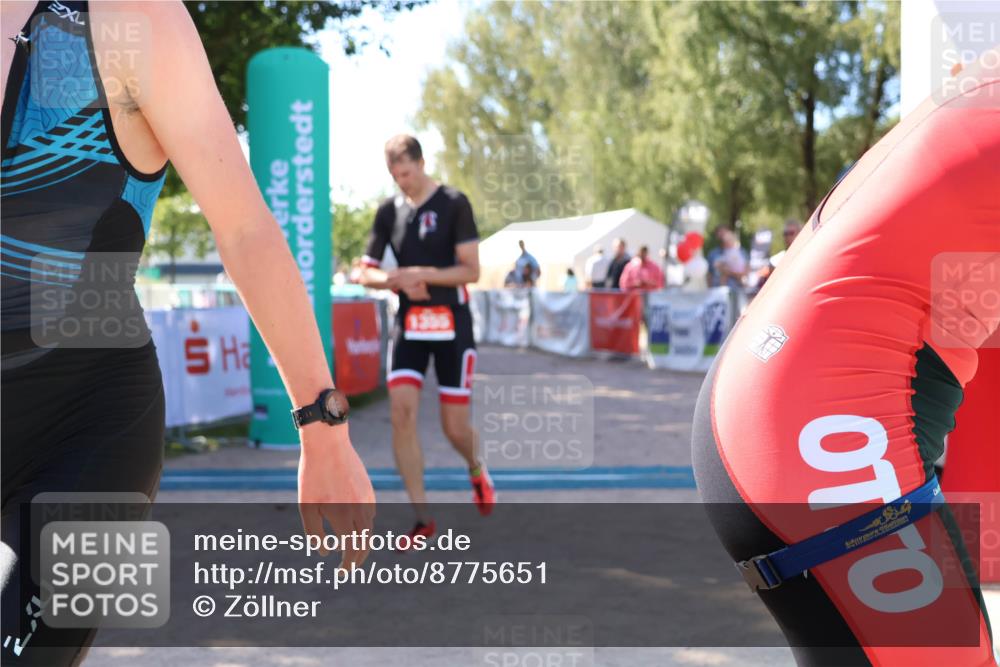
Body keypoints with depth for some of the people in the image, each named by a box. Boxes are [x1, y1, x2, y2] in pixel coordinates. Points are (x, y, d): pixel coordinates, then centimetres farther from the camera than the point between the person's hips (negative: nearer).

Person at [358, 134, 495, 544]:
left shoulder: (454, 204, -5)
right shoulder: (389, 211, 7)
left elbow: (470, 270, -9)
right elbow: (366, 272, 9)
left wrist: (420, 274, -21)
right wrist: (396, 280, -11)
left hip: (452, 326, -3)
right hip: (409, 325, 3)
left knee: (455, 427, 0)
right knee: (401, 413, -13)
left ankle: (476, 471, 37)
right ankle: (423, 517, -4)